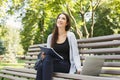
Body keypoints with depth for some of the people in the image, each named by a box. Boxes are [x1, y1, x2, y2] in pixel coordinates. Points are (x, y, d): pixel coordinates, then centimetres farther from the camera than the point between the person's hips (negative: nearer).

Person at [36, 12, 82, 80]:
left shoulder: (70, 35, 2)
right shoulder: (50, 37, 13)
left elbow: (75, 54, -4)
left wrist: (78, 68, -20)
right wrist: (44, 55, -8)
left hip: (65, 65, -3)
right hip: (52, 63, 3)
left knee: (47, 60, -33)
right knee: (46, 58, -33)